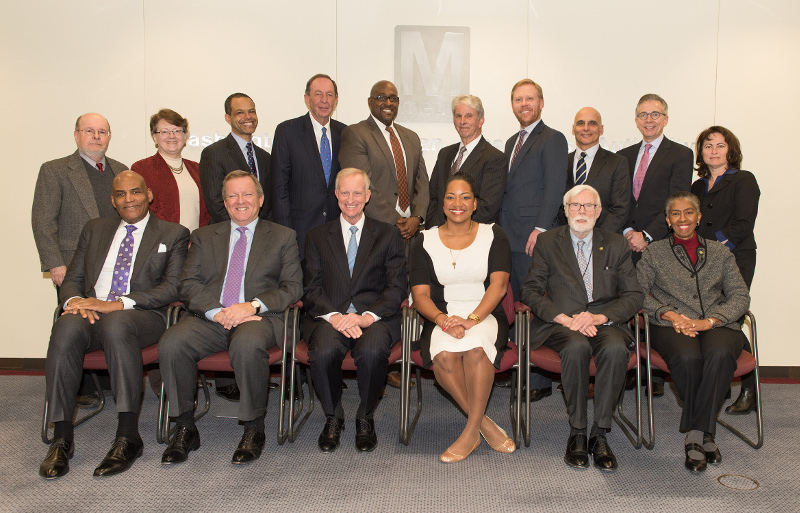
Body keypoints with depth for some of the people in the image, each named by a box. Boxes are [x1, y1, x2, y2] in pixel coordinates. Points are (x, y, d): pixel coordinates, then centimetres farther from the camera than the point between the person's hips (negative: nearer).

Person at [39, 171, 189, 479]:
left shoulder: (173, 234, 11)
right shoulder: (95, 229, 25)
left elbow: (172, 287, -3)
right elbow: (73, 278, 18)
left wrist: (118, 304, -15)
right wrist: (75, 300, -8)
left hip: (143, 316, -3)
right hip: (91, 312, 3)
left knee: (116, 324, -38)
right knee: (66, 328, -31)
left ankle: (128, 436, -32)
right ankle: (62, 438, -24)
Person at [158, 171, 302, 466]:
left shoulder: (283, 237, 15)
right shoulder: (204, 236, 22)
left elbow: (293, 287, 4)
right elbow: (188, 285, 10)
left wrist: (252, 305, -13)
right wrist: (217, 312, -10)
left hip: (259, 318, -3)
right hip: (209, 317, 3)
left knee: (247, 345, -37)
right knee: (171, 344, -27)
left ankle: (254, 429, -16)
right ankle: (185, 428, -8)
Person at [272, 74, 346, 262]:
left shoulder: (344, 133, 10)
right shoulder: (287, 131, -1)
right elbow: (279, 187, -3)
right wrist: (284, 231, -9)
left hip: (338, 226, 3)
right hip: (301, 229, -3)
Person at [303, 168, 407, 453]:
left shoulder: (389, 235, 13)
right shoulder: (317, 237, 16)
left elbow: (397, 287, 3)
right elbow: (312, 289, 6)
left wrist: (367, 316, -14)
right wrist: (334, 316, -14)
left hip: (374, 316, -1)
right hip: (330, 315, 1)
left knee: (372, 351, -34)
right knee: (323, 353, -32)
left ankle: (365, 418, -4)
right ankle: (333, 418, -2)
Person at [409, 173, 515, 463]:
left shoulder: (493, 236, 7)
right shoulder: (426, 241, 9)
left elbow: (498, 285, -6)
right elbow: (420, 293, 1)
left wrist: (472, 319, -23)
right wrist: (442, 319, -21)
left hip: (485, 314, -1)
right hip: (443, 316, 1)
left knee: (475, 347, -35)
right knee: (444, 355, -33)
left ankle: (471, 431, -19)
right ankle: (485, 424, -14)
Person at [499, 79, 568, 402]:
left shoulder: (552, 139, -3)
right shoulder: (512, 142, 22)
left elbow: (555, 187, -12)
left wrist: (540, 229, -18)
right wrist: (501, 230, 12)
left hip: (534, 240, -8)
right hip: (509, 239, 8)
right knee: (517, 306, 11)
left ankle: (540, 381, 3)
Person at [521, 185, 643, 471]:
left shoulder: (616, 245, 13)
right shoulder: (547, 242, 10)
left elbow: (633, 296, 6)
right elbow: (531, 291, 2)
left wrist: (599, 316, -13)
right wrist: (563, 318, -14)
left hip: (605, 322, 1)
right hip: (561, 324, -1)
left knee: (616, 349, -33)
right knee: (577, 346, -35)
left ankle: (599, 434, -20)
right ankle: (577, 433, -20)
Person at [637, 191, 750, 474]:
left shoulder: (720, 252, 20)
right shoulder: (654, 252, 17)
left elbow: (740, 296, 9)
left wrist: (709, 321, -9)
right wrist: (670, 314, -12)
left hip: (718, 324, 1)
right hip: (671, 325, -1)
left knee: (720, 354, -35)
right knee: (688, 358, -36)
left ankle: (695, 434, -24)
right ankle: (705, 434, -17)